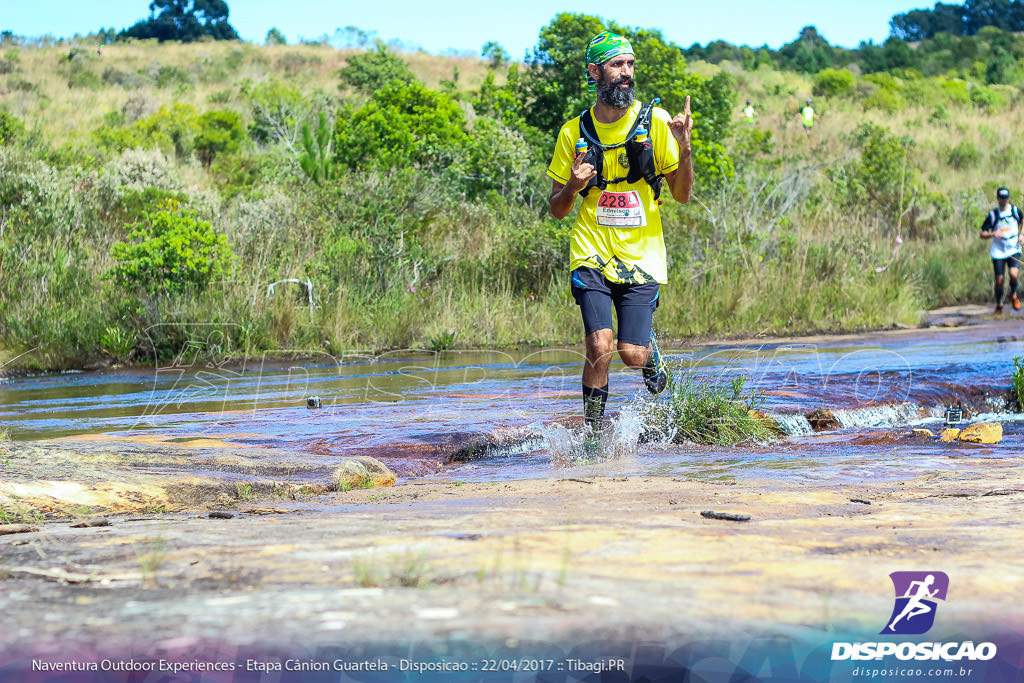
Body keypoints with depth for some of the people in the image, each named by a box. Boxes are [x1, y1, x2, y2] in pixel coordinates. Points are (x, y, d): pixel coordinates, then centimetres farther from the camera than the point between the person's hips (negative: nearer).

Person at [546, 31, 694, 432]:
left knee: (632, 354, -8)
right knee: (600, 348, -16)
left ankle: (651, 352, 29)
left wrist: (684, 148, -19)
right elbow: (557, 209, 9)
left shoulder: (655, 122, -1)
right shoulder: (575, 133, 3)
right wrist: (573, 187, -14)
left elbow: (682, 195, -1)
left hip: (642, 256, 0)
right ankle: (593, 430, 5)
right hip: (592, 253, 0)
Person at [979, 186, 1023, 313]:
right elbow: (982, 234, -4)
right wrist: (993, 234, -25)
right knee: (999, 280, -2)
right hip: (998, 252, 0)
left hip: (1014, 250, 0)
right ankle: (999, 305, 22)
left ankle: (1013, 296, 8)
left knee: (1014, 274, -22)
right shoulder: (993, 214, -5)